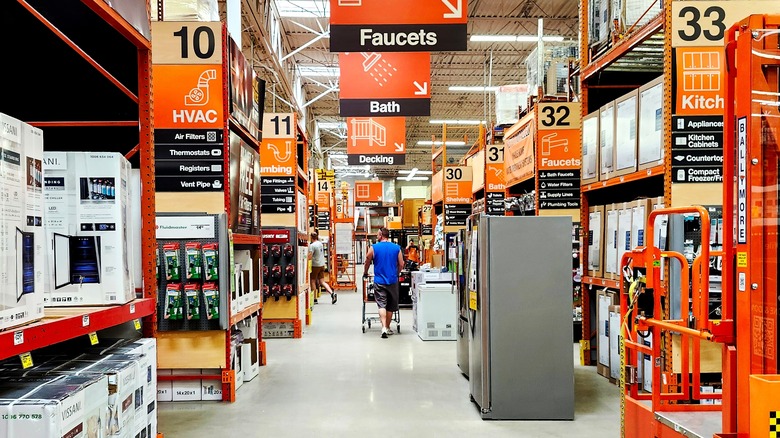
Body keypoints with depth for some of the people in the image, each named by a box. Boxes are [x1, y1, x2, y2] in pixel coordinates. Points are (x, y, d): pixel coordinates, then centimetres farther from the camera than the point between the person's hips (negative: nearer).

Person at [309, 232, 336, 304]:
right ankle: (332, 293, -9)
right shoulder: (320, 243, 9)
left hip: (315, 265, -7)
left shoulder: (312, 245, -16)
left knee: (312, 281, 7)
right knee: (322, 281, 7)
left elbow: (309, 257, -22)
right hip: (322, 265, 7)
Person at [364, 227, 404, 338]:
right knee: (390, 306, 13)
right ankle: (387, 327, 23)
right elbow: (401, 264, 4)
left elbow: (367, 262, 6)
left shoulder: (373, 248, -4)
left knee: (381, 305, -1)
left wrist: (365, 273, 25)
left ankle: (384, 328, -16)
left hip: (379, 281, -2)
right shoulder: (397, 248, 1)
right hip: (392, 281, 2)